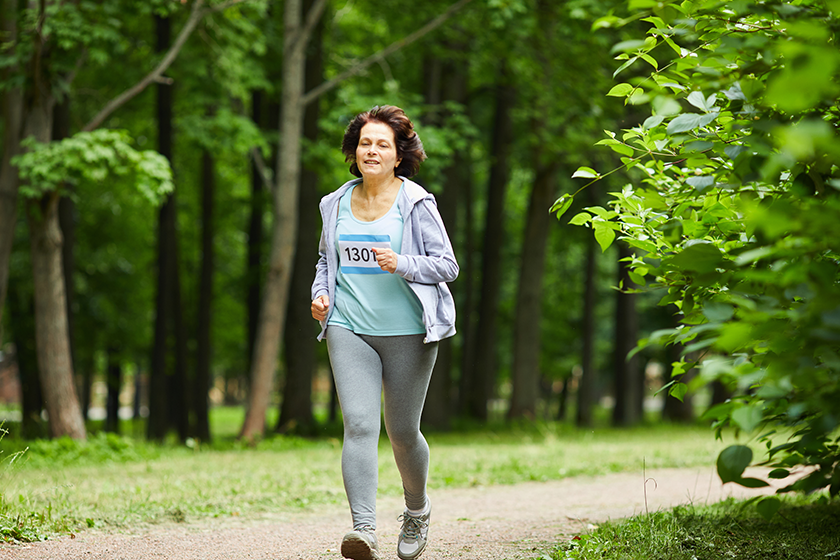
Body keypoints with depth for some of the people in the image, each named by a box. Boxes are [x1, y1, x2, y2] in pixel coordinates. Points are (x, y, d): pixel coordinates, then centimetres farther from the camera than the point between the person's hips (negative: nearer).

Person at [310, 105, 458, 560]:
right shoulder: (336, 204, 10)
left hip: (406, 331, -2)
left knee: (402, 433, 7)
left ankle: (417, 511, 34)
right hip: (349, 329, 2)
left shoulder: (416, 204, -3)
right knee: (359, 425, -13)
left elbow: (447, 265, -3)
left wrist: (402, 264, -19)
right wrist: (320, 293, 5)